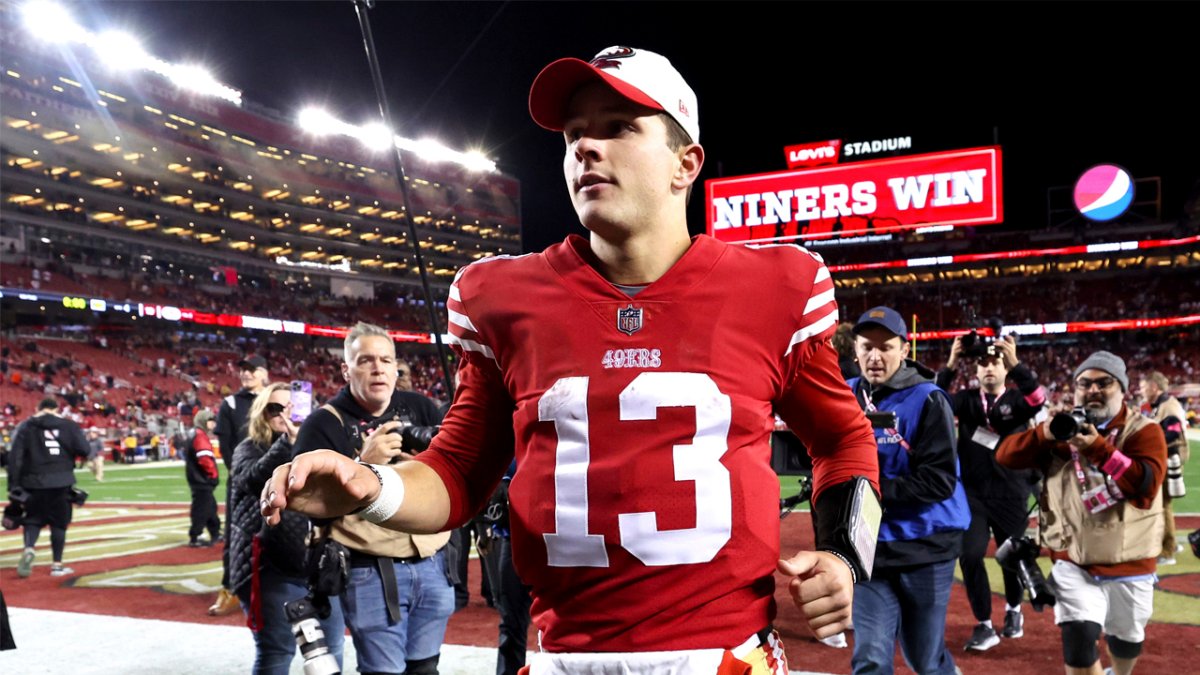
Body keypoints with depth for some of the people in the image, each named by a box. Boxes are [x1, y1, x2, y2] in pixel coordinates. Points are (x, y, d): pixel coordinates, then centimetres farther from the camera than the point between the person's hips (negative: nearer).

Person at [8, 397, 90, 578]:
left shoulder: (25, 427, 3)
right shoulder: (69, 426, 2)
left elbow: (15, 457, -4)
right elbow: (84, 450, -7)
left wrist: (13, 485, -1)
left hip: (34, 483, 0)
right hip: (62, 483, 0)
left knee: (32, 519, 14)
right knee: (59, 523, 10)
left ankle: (29, 548, -14)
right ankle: (57, 565, 13)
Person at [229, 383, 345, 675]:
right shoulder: (249, 449, 1)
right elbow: (252, 479, -20)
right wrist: (288, 442, -31)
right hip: (272, 565, -4)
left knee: (331, 645, 12)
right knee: (276, 651, 3)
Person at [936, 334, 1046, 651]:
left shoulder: (1017, 400, -1)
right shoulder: (966, 399, 2)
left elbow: (1038, 400, -24)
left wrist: (1016, 364, -36)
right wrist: (950, 366, -27)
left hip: (1011, 496, 0)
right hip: (972, 494, 0)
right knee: (970, 557, -9)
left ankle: (1013, 609, 41)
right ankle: (984, 626, 6)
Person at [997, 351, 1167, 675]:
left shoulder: (1144, 431, -7)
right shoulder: (1063, 427, 1)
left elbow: (1146, 486, -23)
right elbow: (1005, 456, -8)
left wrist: (1098, 447, -30)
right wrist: (1045, 433, -24)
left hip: (1129, 565, 0)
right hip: (1073, 564, 0)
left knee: (1126, 640, 21)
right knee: (1079, 639, -14)